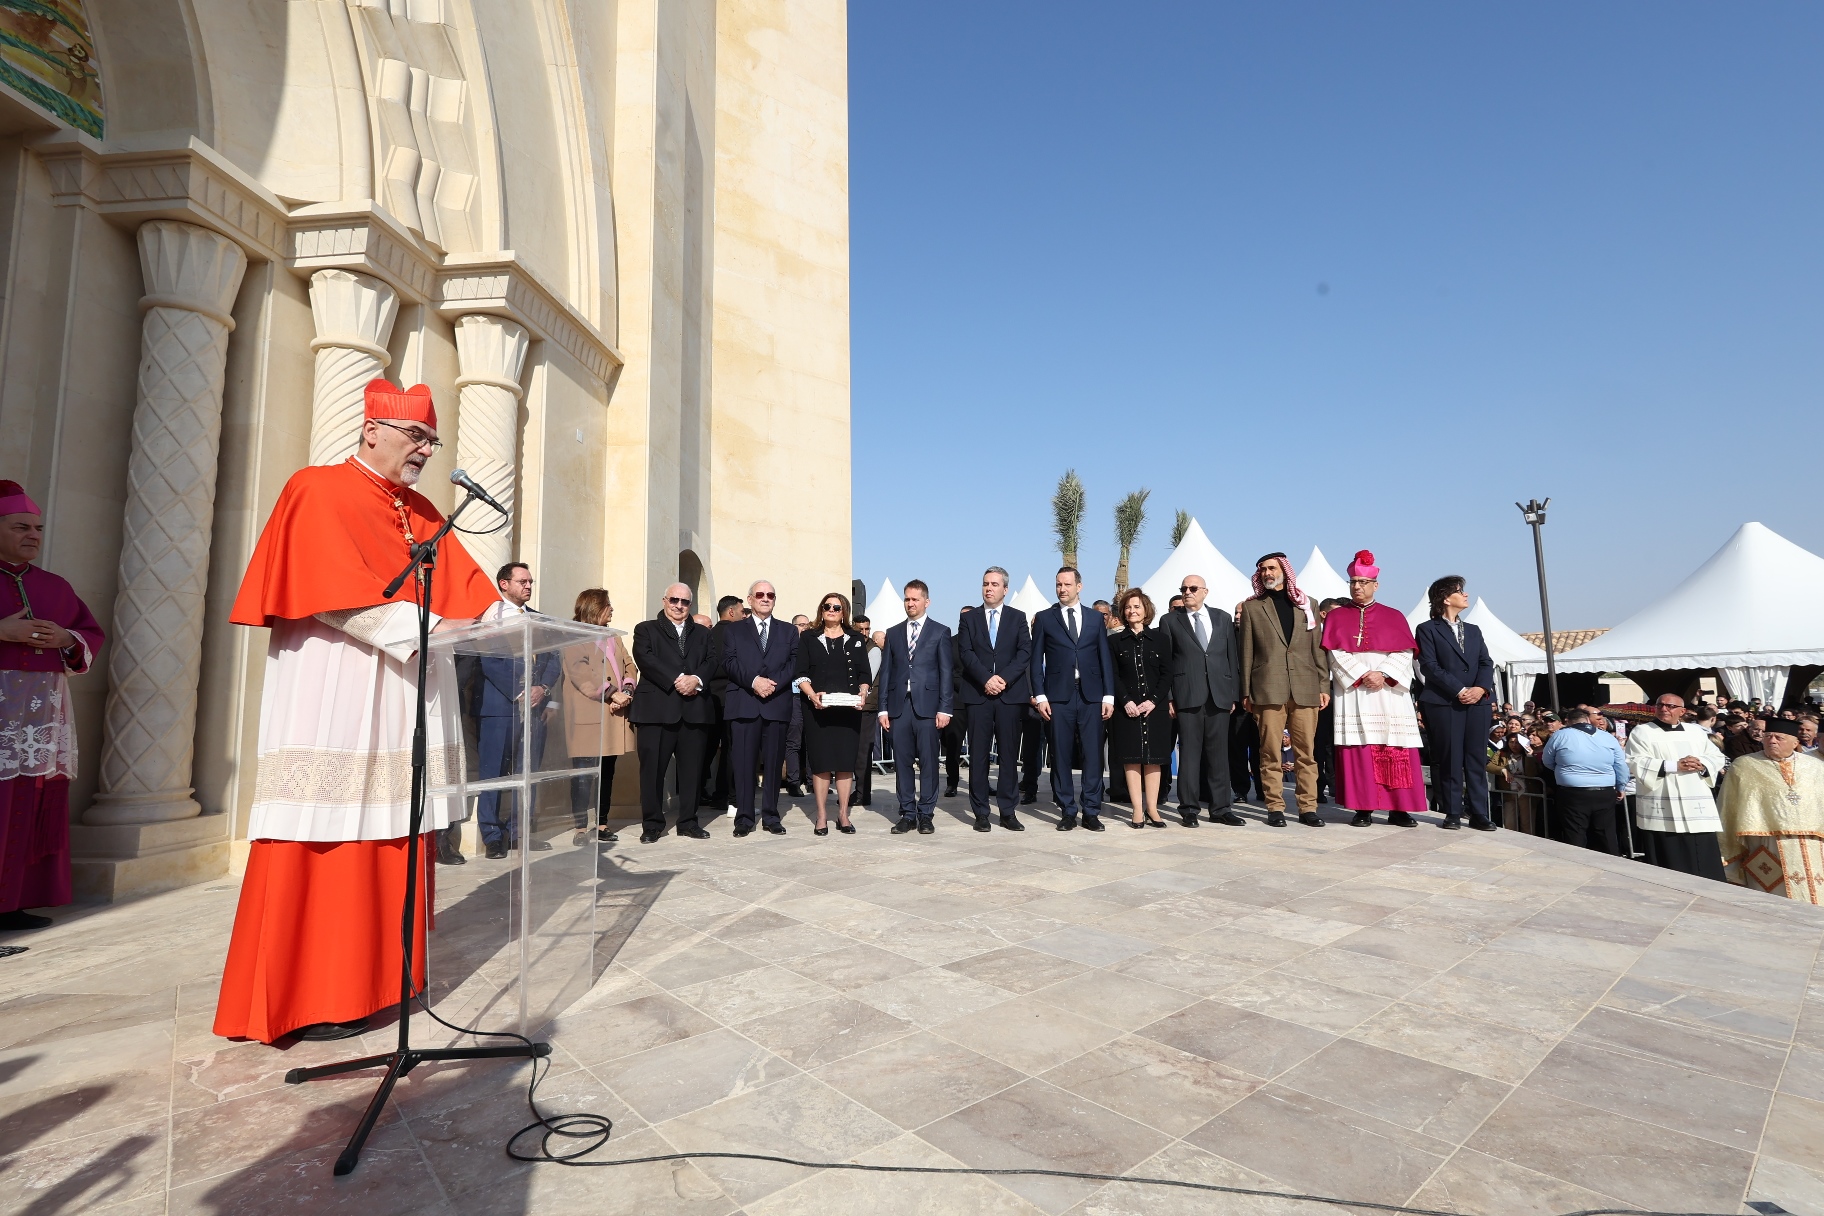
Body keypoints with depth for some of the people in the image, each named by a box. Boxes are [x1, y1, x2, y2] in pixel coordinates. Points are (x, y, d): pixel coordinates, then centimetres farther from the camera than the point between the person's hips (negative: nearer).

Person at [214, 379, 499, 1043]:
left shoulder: (423, 513, 19)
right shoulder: (317, 490, -1)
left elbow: (464, 586, 11)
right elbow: (337, 593, -14)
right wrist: (426, 627, -22)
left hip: (403, 695, 7)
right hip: (333, 695, -6)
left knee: (392, 840, 6)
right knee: (323, 845, -3)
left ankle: (371, 980, 16)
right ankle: (308, 1000, 7)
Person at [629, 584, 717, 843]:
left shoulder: (702, 633, 20)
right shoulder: (646, 629, 10)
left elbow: (711, 661, 5)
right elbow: (646, 659, -8)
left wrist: (696, 679, -15)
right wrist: (677, 679, -17)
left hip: (695, 709, 3)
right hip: (657, 708, -3)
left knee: (692, 768, 6)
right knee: (652, 768, 0)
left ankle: (688, 822, 17)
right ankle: (652, 824, 11)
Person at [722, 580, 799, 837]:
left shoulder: (789, 631, 16)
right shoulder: (735, 630, 14)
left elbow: (793, 663, 4)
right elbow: (729, 663, 1)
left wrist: (773, 683, -12)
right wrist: (754, 681, -14)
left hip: (777, 704, 1)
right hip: (744, 704, -1)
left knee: (773, 762, 4)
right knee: (744, 762, -1)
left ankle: (771, 816, 13)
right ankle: (744, 818, 6)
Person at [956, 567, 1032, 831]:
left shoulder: (1018, 618, 11)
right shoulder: (968, 618, 10)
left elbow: (1025, 653, 1)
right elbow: (965, 653, -1)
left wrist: (1004, 678, -12)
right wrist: (986, 679, -14)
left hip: (1010, 694, 0)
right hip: (977, 695, 0)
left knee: (1009, 754, 3)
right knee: (978, 755, 1)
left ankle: (1008, 812, 10)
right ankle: (981, 813, 8)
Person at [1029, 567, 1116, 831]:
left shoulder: (1096, 618, 11)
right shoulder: (1044, 618, 7)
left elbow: (1105, 658, 9)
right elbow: (1036, 660, 4)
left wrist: (1109, 695, 2)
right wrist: (1040, 696, -4)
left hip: (1091, 695, 1)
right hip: (1058, 695, -1)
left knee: (1093, 755, 1)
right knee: (1061, 755, 2)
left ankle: (1091, 812, 10)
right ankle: (1068, 812, 12)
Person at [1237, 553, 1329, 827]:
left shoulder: (1307, 604, 14)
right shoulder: (1251, 607, 9)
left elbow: (1318, 647, 12)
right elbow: (1247, 652, 6)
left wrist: (1324, 685, 4)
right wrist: (1246, 691, 2)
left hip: (1305, 688, 2)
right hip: (1269, 689, -2)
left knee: (1306, 751, 3)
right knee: (1270, 751, -1)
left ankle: (1308, 807, 11)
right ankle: (1275, 807, 6)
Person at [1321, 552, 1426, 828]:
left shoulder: (1394, 616, 13)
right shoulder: (1336, 616, 10)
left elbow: (1405, 653, 2)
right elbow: (1336, 653, 0)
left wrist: (1384, 675, -14)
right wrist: (1361, 676, -13)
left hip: (1390, 692, 1)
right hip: (1353, 690, -1)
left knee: (1396, 751, -2)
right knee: (1358, 749, -5)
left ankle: (1398, 809, 4)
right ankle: (1363, 808, -2)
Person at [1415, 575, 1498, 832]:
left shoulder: (1474, 630, 21)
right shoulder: (1427, 629, 3)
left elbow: (1486, 664, 10)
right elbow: (1429, 666, -7)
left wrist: (1481, 688, -9)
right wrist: (1459, 690, -14)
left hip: (1478, 702, 5)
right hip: (1443, 703, -5)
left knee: (1477, 759, 3)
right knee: (1449, 760, -3)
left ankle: (1479, 814, 7)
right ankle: (1453, 813, 3)